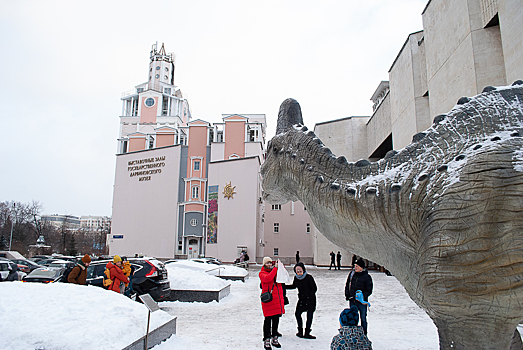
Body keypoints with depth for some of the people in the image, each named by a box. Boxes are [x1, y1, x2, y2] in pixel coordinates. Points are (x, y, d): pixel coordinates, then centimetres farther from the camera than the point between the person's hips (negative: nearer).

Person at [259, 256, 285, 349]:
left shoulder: (275, 271, 15)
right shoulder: (262, 273, -2)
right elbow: (267, 278, -22)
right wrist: (275, 268, -18)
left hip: (278, 299, 6)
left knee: (276, 320, 14)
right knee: (268, 321, -3)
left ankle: (274, 339, 27)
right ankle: (266, 341, 6)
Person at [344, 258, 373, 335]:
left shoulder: (367, 277, -9)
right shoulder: (352, 273, 3)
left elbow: (369, 290, -5)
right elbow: (347, 284, 15)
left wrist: (363, 296, -19)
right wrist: (347, 295, 5)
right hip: (352, 300, 4)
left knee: (363, 318, 5)